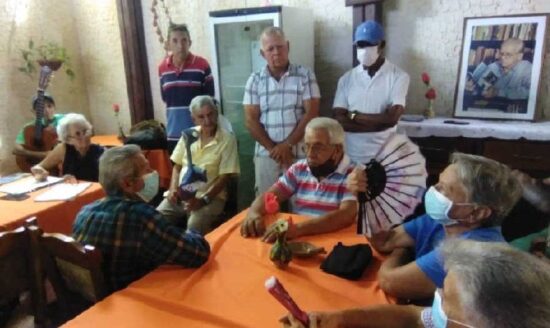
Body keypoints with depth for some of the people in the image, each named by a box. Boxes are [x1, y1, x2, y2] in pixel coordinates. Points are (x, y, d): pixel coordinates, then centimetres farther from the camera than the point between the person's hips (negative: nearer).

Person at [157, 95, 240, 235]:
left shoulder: (227, 139, -7)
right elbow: (177, 166, 16)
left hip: (210, 196, -4)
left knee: (195, 225, -32)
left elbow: (224, 177, -10)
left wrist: (204, 200, -19)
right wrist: (173, 189, -1)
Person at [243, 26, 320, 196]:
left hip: (300, 154, -1)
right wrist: (273, 149, -9)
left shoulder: (305, 75, 1)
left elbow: (311, 114, -6)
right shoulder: (255, 80, 4)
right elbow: (251, 120, 0)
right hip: (266, 155, 2)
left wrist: (287, 145, -12)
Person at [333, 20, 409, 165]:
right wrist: (378, 123, -14)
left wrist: (354, 115, -7)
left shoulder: (398, 76, -3)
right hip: (350, 157, 2)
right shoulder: (346, 78, 4)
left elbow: (391, 118, -14)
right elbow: (339, 121, -6)